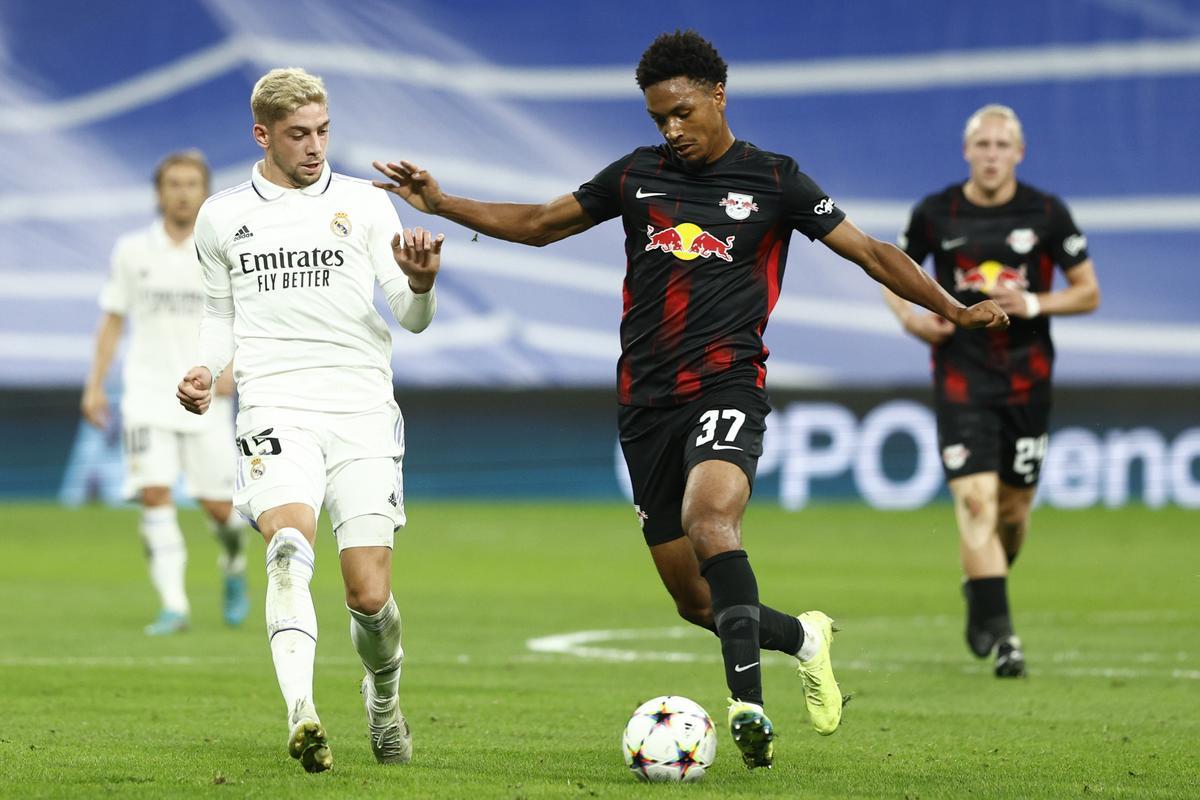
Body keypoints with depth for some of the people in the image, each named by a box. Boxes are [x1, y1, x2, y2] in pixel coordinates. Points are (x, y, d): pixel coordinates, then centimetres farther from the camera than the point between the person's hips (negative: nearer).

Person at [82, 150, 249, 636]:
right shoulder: (131, 251, 5)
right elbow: (112, 319, 13)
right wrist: (95, 385, 8)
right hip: (148, 393, 1)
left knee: (217, 504, 0)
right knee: (155, 494, -15)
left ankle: (234, 570, 33)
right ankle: (173, 606, -15)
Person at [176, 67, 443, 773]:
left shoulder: (365, 205, 8)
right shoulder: (222, 217, 13)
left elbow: (412, 317, 3)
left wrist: (420, 284, -20)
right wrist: (207, 370, 6)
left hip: (364, 411, 0)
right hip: (276, 412, 0)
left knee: (370, 595, -4)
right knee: (290, 545, -28)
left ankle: (384, 693, 29)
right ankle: (301, 715, -40)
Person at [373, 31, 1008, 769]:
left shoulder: (773, 181, 2)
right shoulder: (637, 175, 12)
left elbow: (871, 252, 3)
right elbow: (539, 225, 21)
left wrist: (954, 309, -6)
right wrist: (441, 203, 12)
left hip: (727, 386, -4)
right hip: (646, 403, 5)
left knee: (708, 520, -33)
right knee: (694, 601, 3)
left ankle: (748, 703, -37)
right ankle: (804, 637, 31)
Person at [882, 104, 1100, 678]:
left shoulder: (1047, 214, -1)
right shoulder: (935, 214, 0)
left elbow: (1089, 292, 4)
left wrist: (1033, 304, -14)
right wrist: (910, 316, -6)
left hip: (1027, 376, 1)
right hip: (962, 376, -1)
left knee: (1014, 506, 8)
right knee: (976, 499, -15)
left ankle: (981, 593, 38)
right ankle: (999, 633, -16)